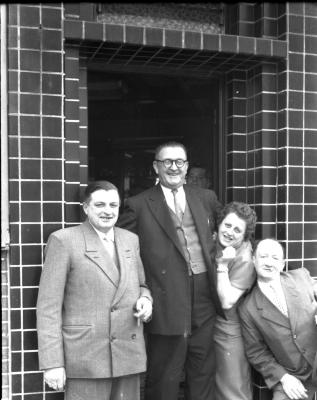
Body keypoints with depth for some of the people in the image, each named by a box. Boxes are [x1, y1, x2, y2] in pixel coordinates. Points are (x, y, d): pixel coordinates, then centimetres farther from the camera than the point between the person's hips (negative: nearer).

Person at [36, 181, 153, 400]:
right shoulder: (64, 240, -5)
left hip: (129, 356, 5)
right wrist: (52, 363, -11)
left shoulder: (131, 240, 11)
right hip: (85, 357, -4)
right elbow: (48, 306, -7)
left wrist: (145, 299, -1)